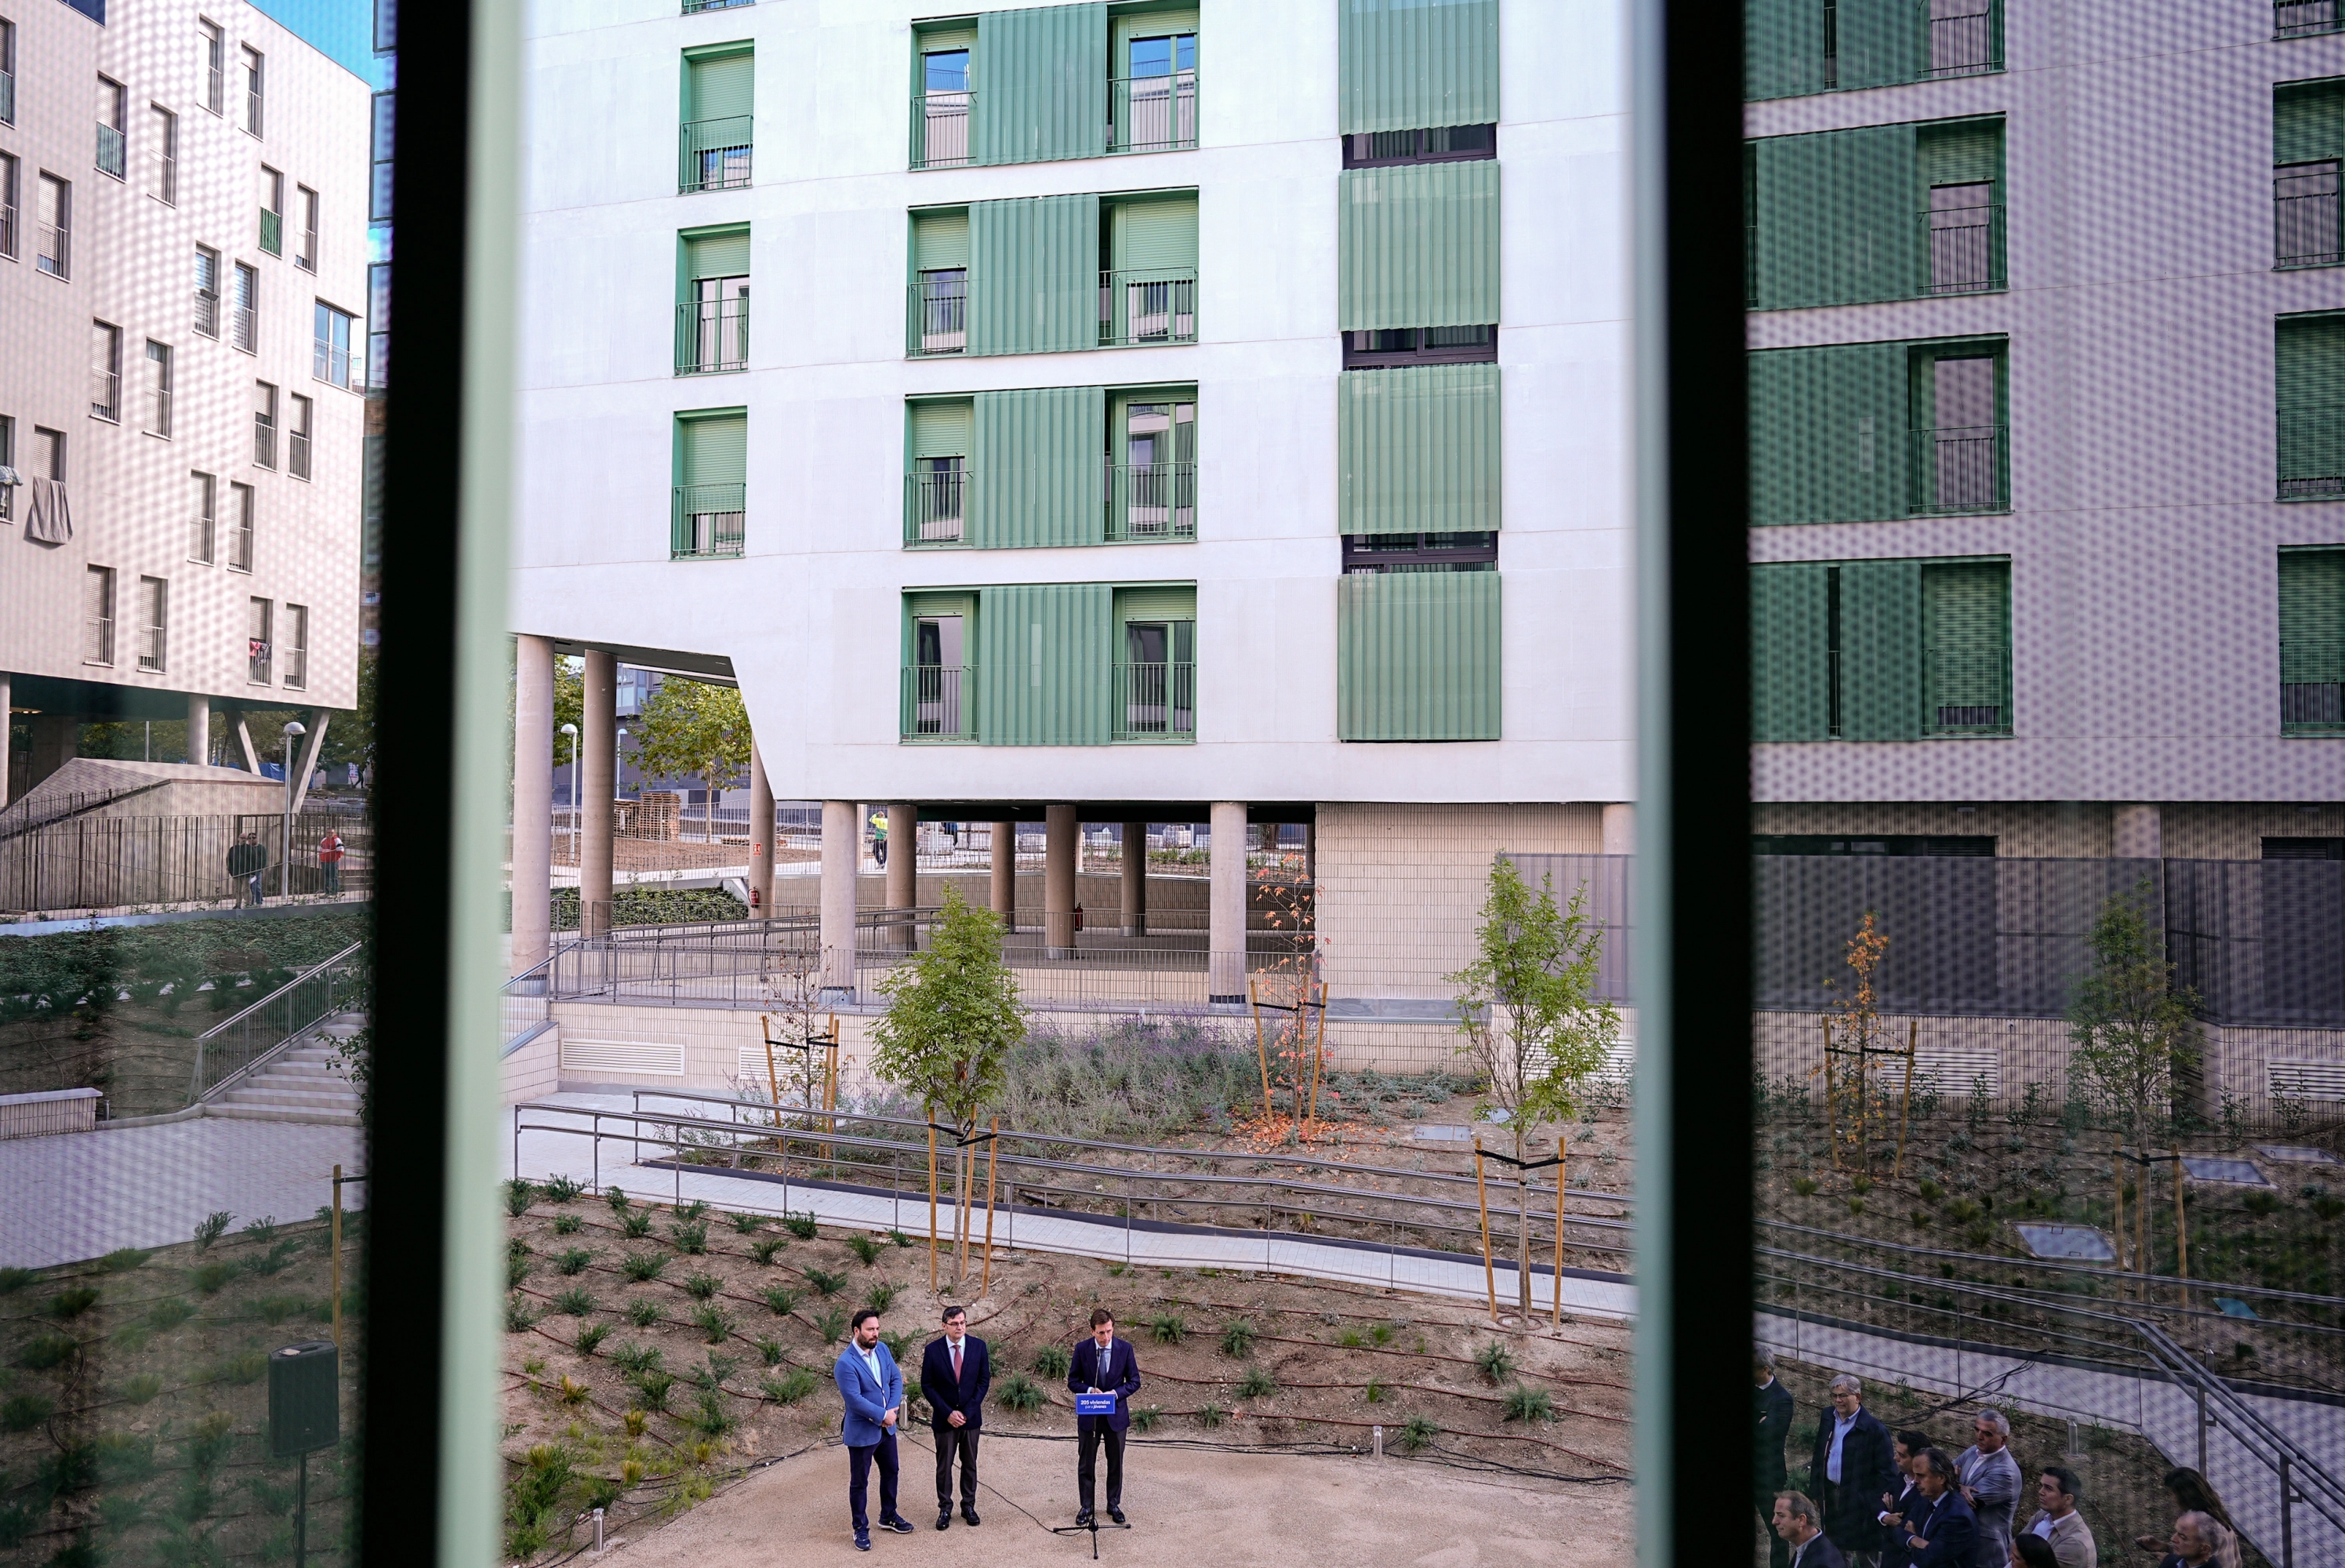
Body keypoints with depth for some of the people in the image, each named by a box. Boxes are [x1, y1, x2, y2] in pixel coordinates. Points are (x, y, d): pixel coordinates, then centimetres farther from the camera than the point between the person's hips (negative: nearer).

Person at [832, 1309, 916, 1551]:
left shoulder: (882, 1349, -2)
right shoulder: (846, 1363, -24)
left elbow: (896, 1379, 1)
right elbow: (855, 1399, -28)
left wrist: (893, 1409, -14)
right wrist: (883, 1415, -22)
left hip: (887, 1427, 7)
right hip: (861, 1432, -7)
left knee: (890, 1472, 21)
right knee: (859, 1482, 9)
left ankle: (888, 1516, 40)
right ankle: (861, 1528, 25)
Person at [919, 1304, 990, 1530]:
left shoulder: (978, 1346, -5)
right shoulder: (933, 1350, -9)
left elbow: (984, 1381, -2)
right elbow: (927, 1386, -6)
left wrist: (968, 1411, -10)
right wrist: (948, 1413, -13)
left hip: (971, 1416, 1)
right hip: (944, 1418, -1)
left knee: (970, 1464, 11)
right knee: (944, 1466, 6)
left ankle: (968, 1505, 24)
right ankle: (945, 1509, 18)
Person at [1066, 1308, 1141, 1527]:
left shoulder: (1125, 1348, -8)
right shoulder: (1082, 1349, -9)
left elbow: (1134, 1381, -2)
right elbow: (1073, 1382, -2)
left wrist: (1116, 1393, -19)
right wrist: (1090, 1390, -21)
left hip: (1116, 1415, 0)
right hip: (1089, 1416, 0)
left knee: (1116, 1463, 12)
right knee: (1086, 1463, 8)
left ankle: (1114, 1505, 27)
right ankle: (1086, 1506, 23)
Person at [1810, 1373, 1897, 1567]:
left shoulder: (1874, 1429, -17)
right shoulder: (1827, 1418, 3)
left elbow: (1885, 1472, -14)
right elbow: (1819, 1456, 12)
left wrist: (1880, 1507, -15)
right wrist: (1815, 1489, 10)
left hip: (1859, 1498, -6)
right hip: (1831, 1493, 6)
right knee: (1837, 1546, 19)